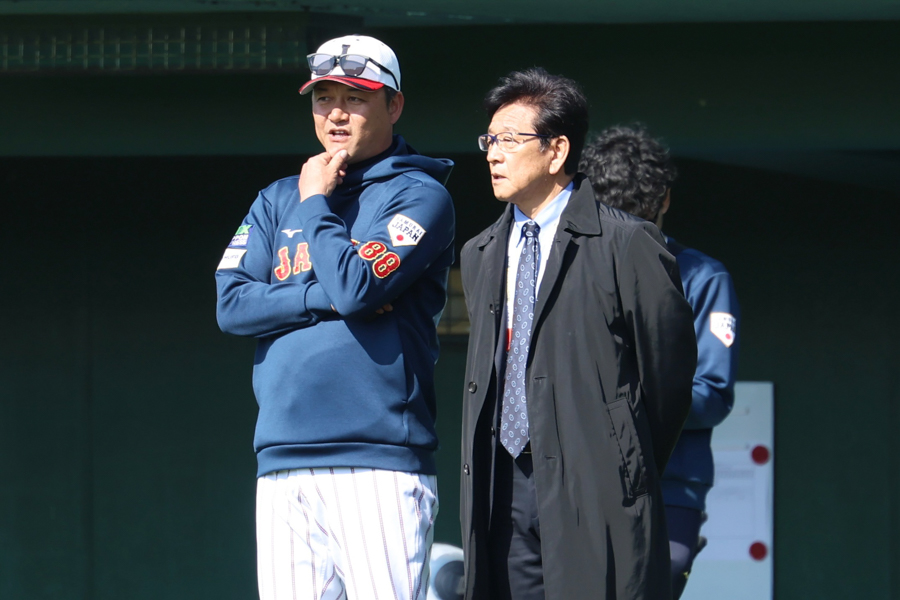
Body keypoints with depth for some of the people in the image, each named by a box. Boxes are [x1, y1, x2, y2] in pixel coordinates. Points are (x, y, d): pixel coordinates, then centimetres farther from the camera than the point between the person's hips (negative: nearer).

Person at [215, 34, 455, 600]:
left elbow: (356, 286, -13)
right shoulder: (278, 199, 19)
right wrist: (326, 298, -5)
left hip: (380, 462, -5)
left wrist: (316, 206, 0)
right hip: (283, 464, 5)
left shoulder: (419, 196, 2)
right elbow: (232, 304, 7)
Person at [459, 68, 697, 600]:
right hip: (503, 491, 6)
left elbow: (669, 365, -2)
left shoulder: (628, 245, -4)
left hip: (594, 496, -6)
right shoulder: (480, 256, 18)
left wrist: (626, 468, 5)